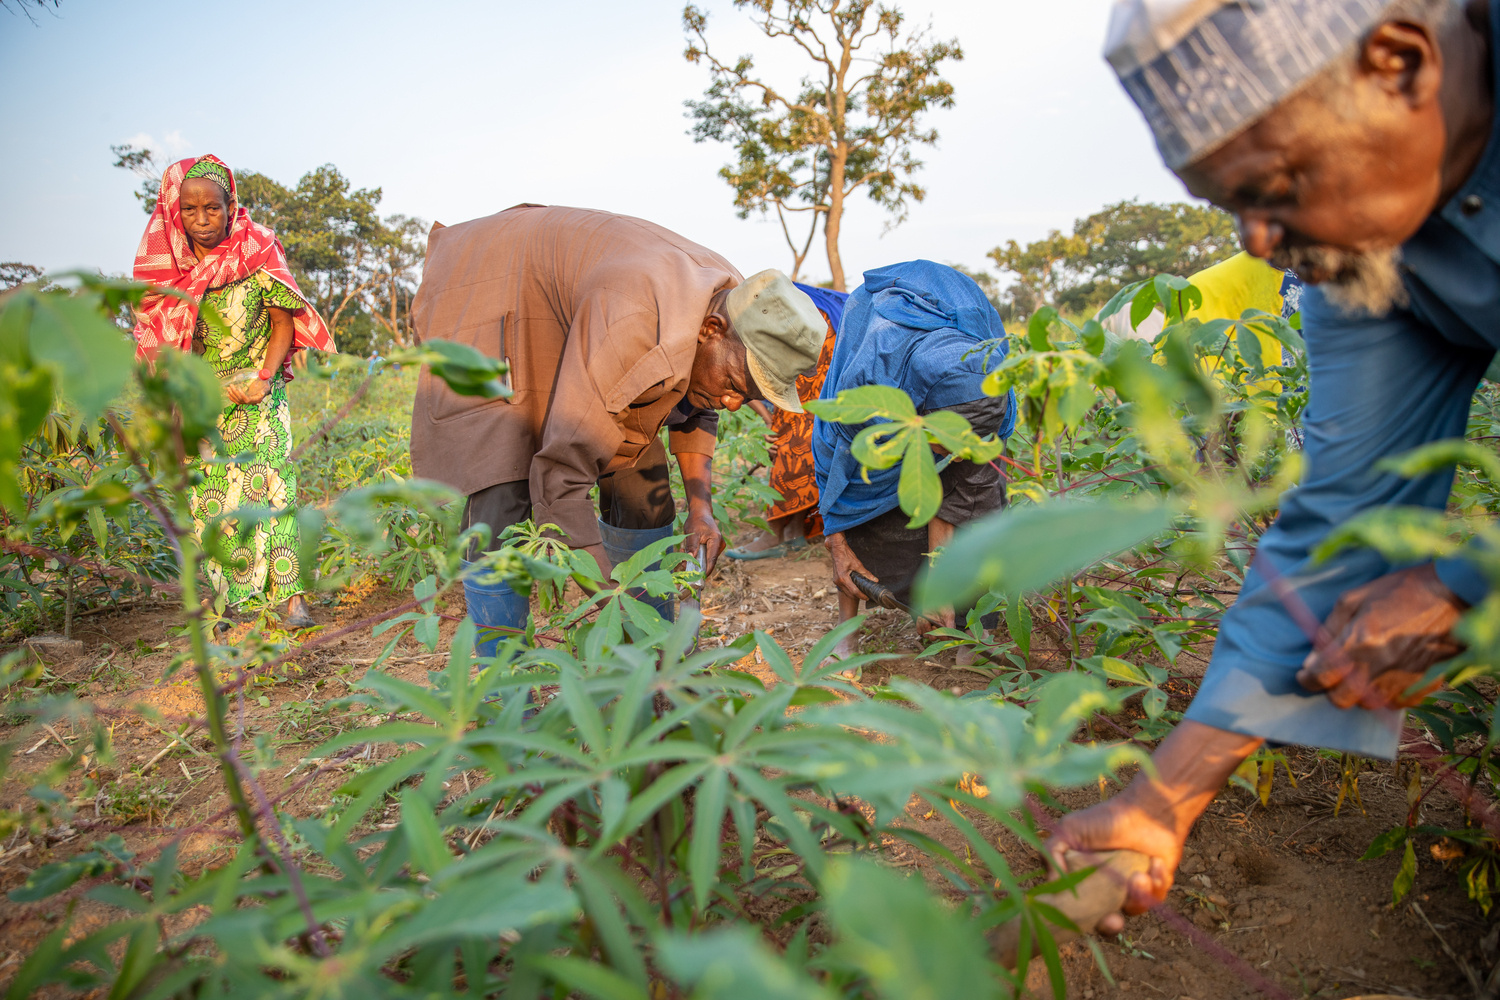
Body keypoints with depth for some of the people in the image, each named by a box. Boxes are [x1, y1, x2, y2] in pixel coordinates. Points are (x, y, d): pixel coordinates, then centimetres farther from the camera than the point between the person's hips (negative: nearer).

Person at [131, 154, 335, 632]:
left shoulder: (258, 252, -6)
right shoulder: (167, 261, 2)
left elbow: (284, 321, -2)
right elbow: (156, 336, 10)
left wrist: (264, 378, -14)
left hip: (256, 394, -2)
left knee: (269, 484, -11)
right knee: (207, 496, 1)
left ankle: (291, 597, -9)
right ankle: (215, 603, 7)